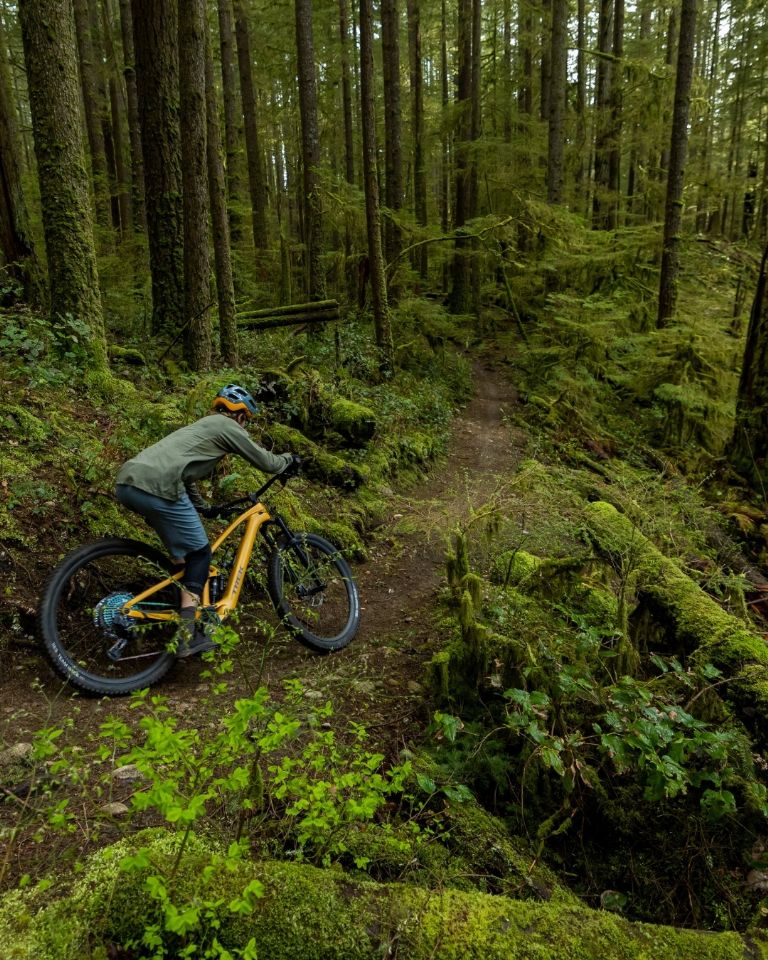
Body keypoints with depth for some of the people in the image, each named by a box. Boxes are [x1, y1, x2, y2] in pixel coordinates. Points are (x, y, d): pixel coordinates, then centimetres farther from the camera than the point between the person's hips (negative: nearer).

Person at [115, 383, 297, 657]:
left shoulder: (201, 426, 34)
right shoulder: (226, 426, 9)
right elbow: (266, 462, 12)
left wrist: (204, 509, 56)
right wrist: (290, 459, 33)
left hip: (126, 480, 9)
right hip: (156, 487, -9)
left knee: (181, 550, 24)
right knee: (199, 552, 5)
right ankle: (187, 636, 4)